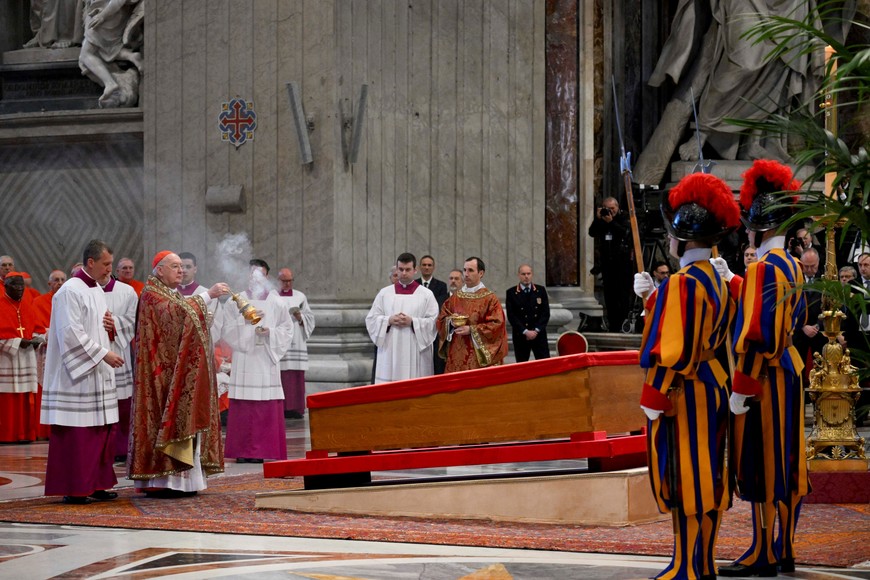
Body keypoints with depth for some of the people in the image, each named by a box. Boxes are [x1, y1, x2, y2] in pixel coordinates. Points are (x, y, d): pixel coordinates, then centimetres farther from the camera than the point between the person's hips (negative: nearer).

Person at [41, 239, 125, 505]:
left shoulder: (97, 290, 15)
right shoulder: (70, 291, -14)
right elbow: (71, 333, -19)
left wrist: (109, 324, 2)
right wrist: (103, 353, -19)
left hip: (97, 373, 9)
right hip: (76, 373, -9)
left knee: (100, 430, 9)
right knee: (76, 432, -6)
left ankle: (94, 483, 16)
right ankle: (73, 489, -2)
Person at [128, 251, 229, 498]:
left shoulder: (174, 296, 22)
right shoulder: (151, 296, -8)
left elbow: (187, 327, 24)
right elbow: (176, 313, -27)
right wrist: (207, 295, -28)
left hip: (180, 372, 10)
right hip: (163, 373, -10)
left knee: (182, 419, 6)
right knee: (168, 417, -12)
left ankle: (179, 480, 7)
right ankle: (160, 481, -11)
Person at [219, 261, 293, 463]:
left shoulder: (276, 302, 10)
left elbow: (287, 329, 9)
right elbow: (227, 331, 4)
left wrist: (270, 332, -8)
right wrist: (245, 321, -12)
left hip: (267, 361, 0)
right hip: (243, 361, 0)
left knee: (268, 407, -5)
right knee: (242, 408, -5)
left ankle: (263, 450, -2)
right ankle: (243, 451, -2)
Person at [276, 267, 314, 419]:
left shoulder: (300, 297, 13)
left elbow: (310, 317, 13)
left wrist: (300, 317, -6)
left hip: (296, 342, 2)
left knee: (296, 376, -3)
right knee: (280, 376, -8)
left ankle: (295, 408, -1)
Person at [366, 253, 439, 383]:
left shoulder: (427, 294, 4)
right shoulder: (384, 293, 10)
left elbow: (434, 322, -2)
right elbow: (371, 319, 8)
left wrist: (412, 322, -14)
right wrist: (389, 320, -9)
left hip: (416, 355, -2)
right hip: (389, 354, 2)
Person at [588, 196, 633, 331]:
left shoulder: (624, 218, 1)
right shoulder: (601, 219, 12)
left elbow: (624, 232, -15)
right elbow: (592, 233, 2)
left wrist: (611, 222, -19)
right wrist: (598, 219, -8)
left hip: (622, 260, -4)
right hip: (606, 261, 4)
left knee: (622, 292, -7)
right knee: (609, 293, 3)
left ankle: (623, 322, -4)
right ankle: (612, 324, 6)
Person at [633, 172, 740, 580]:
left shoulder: (682, 282, -18)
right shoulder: (716, 280, 10)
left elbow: (673, 348, -22)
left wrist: (653, 398, -18)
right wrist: (653, 297, 22)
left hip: (685, 393, -9)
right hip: (711, 387, 9)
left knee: (683, 478, -3)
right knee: (704, 478, 13)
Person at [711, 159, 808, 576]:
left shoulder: (763, 268, -18)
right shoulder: (792, 266, 10)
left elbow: (756, 334, -22)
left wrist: (740, 390, -20)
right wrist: (733, 281, 21)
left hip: (765, 377, -9)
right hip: (790, 370, 9)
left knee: (762, 466, -3)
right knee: (785, 466, 13)